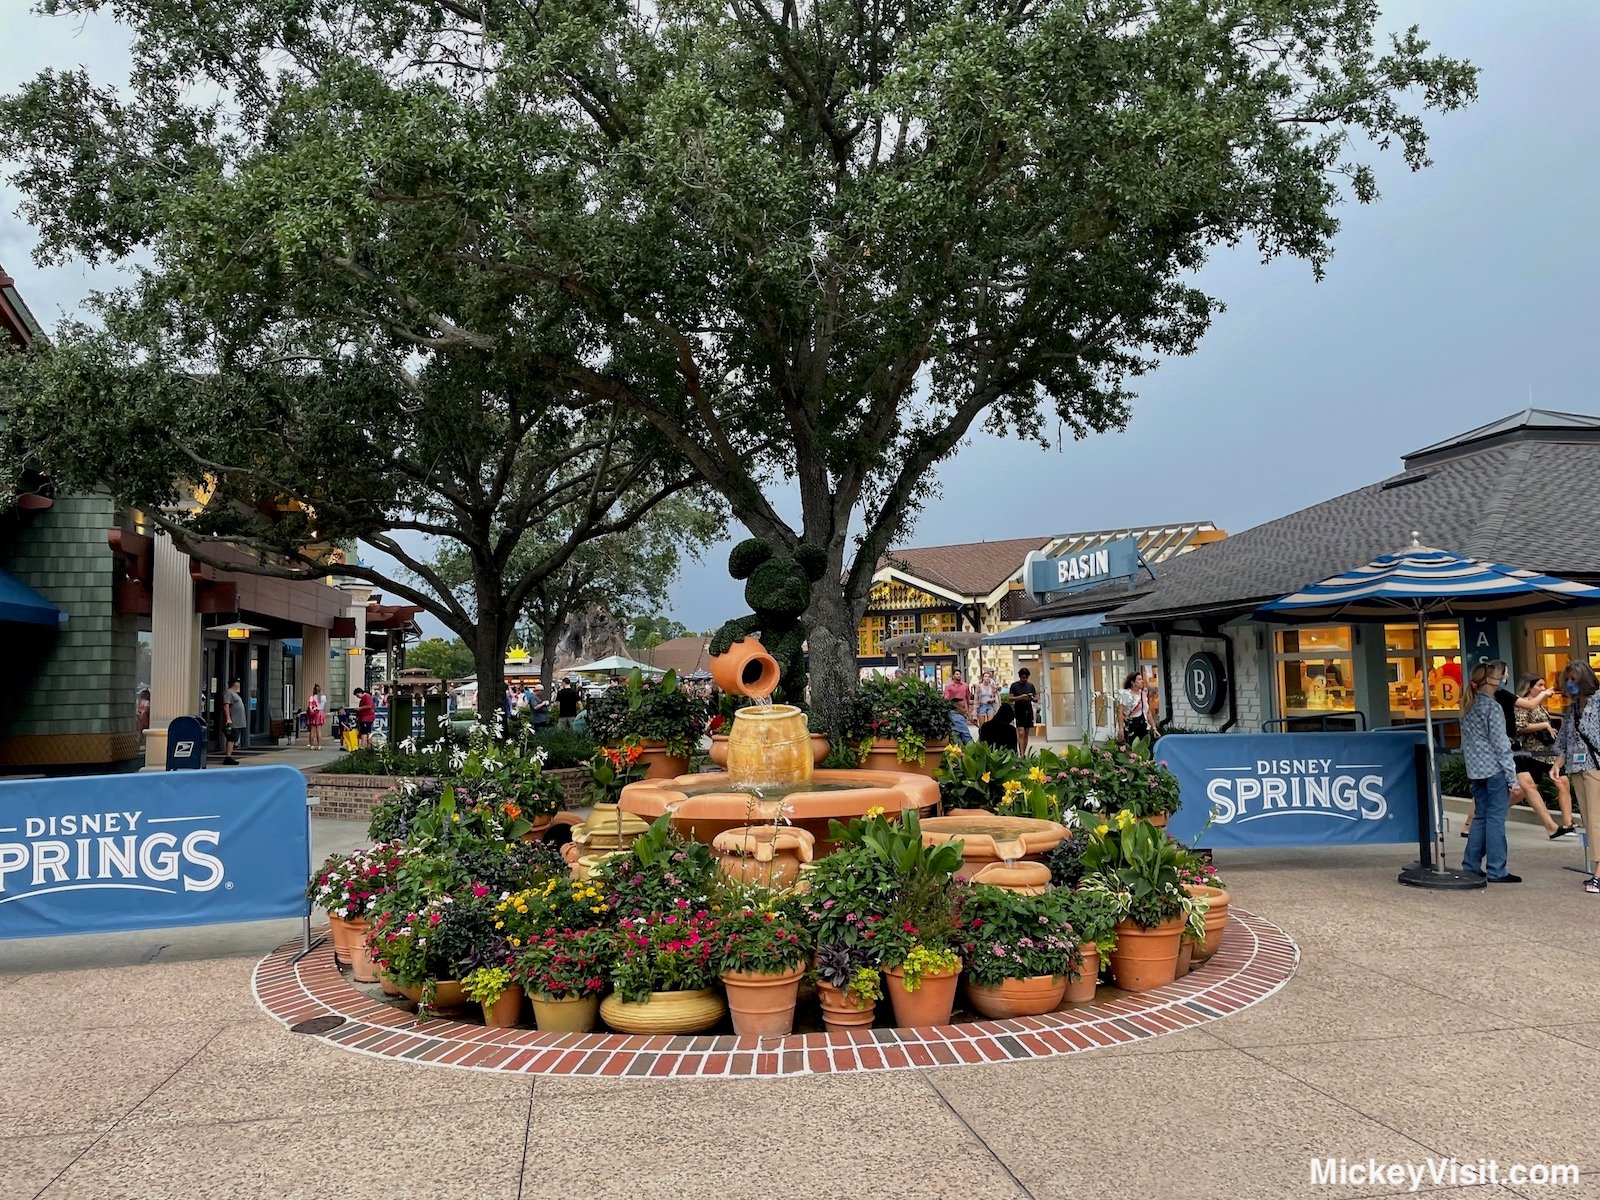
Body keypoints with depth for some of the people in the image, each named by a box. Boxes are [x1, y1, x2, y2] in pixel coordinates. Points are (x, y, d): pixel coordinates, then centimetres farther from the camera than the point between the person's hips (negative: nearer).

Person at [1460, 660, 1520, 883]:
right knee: (1496, 818, -3)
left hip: (1476, 770, 8)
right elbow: (1500, 745, -13)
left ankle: (1471, 866, 16)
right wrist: (1512, 777, -11)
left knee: (1480, 817, 13)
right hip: (1494, 770, -8)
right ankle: (1496, 871, 0)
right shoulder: (1492, 707, -11)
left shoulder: (1469, 707, 12)